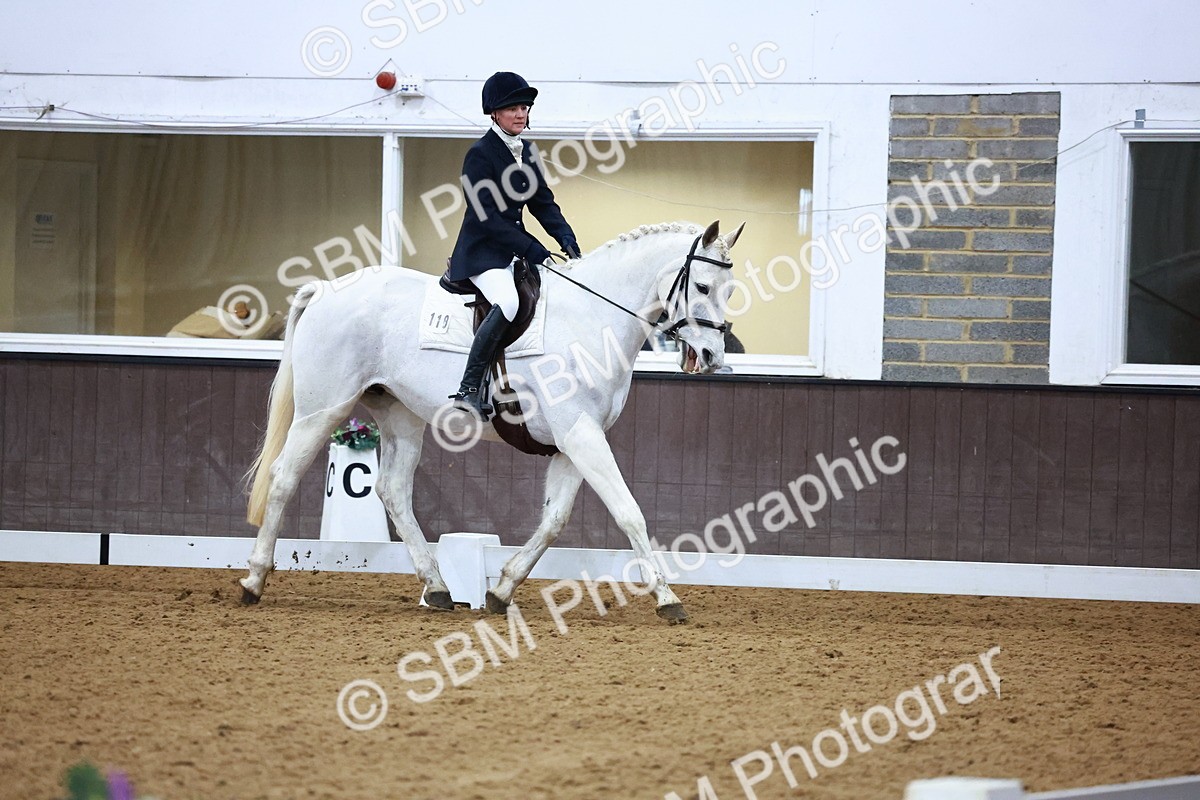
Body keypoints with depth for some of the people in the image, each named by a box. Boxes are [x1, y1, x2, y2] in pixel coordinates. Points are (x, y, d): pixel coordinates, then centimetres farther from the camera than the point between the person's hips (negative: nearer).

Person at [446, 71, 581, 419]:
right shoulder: (480, 155, -13)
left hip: (514, 252, 9)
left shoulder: (525, 152, 12)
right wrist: (536, 253, -22)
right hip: (482, 252, -9)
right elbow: (487, 219, -19)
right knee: (508, 303, -34)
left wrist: (567, 241, -4)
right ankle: (469, 389, -31)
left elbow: (543, 203, 14)